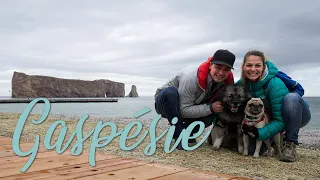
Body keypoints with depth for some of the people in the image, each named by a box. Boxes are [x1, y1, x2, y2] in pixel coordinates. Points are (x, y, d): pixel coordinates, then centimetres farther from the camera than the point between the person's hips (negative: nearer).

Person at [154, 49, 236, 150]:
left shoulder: (227, 82, -16)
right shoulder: (191, 80, -35)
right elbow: (184, 111, -32)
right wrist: (210, 108, -34)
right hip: (164, 101, -5)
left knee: (211, 117, -22)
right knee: (170, 91, -38)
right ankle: (179, 137, -26)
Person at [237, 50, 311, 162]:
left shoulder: (275, 84, -30)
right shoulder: (241, 84, -14)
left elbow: (280, 121, -30)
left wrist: (260, 133, -42)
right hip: (269, 118, 4)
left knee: (291, 97, -36)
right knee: (250, 147, -17)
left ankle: (290, 144, -21)